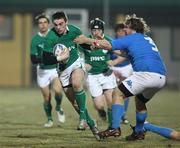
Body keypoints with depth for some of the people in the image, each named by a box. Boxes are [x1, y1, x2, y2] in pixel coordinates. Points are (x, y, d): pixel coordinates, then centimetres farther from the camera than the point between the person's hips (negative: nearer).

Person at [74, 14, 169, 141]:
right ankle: (139, 132, 32)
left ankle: (115, 128, -11)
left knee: (118, 95, -1)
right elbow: (125, 52, 38)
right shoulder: (146, 39, 28)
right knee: (140, 101, 29)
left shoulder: (132, 38, 4)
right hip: (161, 77, 8)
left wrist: (86, 40, 12)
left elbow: (107, 45, 5)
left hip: (146, 73, -8)